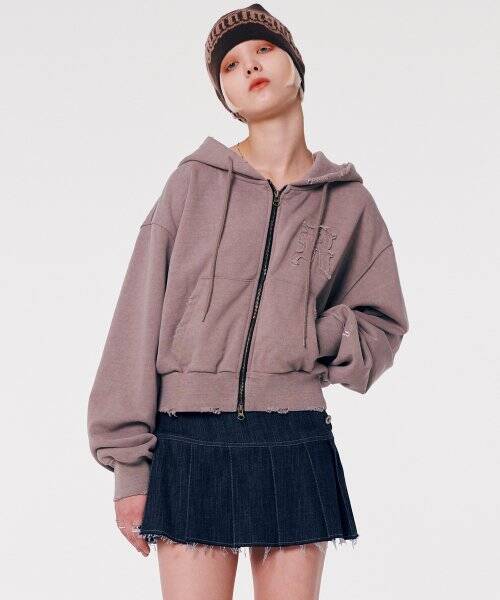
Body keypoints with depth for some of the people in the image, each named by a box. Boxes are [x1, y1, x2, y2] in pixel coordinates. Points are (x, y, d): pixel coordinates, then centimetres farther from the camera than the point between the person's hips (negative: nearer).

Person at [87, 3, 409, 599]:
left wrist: (309, 338, -6)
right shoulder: (194, 181, 4)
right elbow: (140, 318, 1)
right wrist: (128, 463, -3)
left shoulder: (350, 202, 8)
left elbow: (382, 324, 15)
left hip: (296, 443, 2)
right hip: (189, 442, -1)